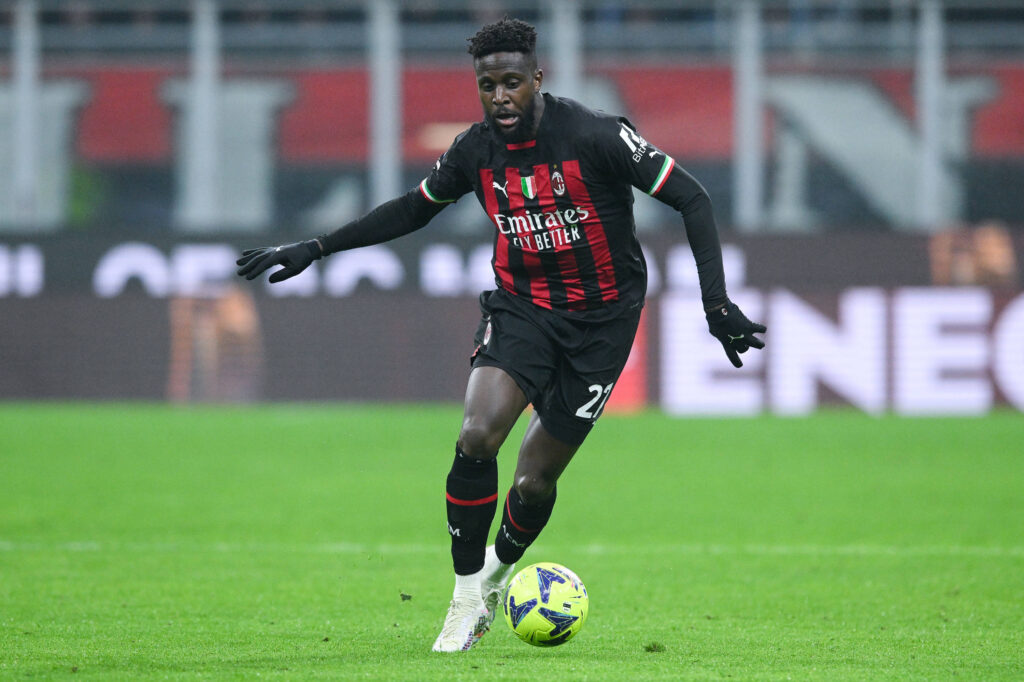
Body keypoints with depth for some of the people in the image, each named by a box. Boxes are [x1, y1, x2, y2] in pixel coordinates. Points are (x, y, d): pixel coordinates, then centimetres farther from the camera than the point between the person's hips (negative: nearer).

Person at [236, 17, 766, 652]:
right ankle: (468, 599, -6)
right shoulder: (475, 150, -4)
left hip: (600, 319, -3)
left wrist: (717, 303, -19)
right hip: (520, 306, 3)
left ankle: (500, 570, 33)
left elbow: (692, 199, -13)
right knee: (476, 438, -23)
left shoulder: (594, 135, -19)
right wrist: (315, 249, 11)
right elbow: (413, 210, 15)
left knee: (535, 480, -2)